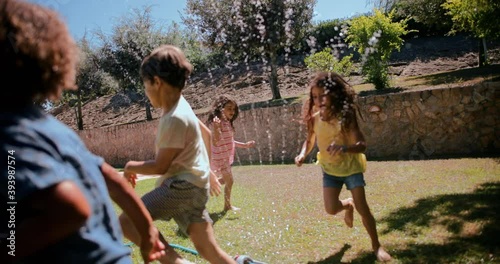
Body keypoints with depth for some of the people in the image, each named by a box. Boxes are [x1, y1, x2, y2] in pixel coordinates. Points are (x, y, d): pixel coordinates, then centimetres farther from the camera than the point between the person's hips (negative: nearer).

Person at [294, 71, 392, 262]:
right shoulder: (314, 119, -11)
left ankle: (376, 245, 20)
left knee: (363, 208, -4)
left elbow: (362, 145, -26)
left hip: (351, 167, -3)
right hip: (330, 170, 4)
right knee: (331, 209, -5)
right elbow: (309, 141, 5)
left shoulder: (345, 117, -23)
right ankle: (348, 205, 34)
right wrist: (302, 154, -15)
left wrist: (344, 148, -46)